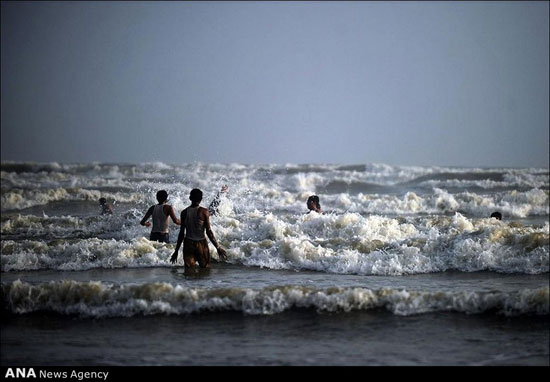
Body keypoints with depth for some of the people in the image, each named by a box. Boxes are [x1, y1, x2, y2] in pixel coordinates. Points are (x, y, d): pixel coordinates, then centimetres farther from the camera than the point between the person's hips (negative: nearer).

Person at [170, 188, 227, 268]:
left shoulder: (184, 212, 0)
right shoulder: (204, 211, -8)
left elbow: (181, 233, 1)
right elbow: (209, 231, -10)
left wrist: (176, 251, 9)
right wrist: (218, 247, -4)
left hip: (188, 243, 3)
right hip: (201, 243, -3)